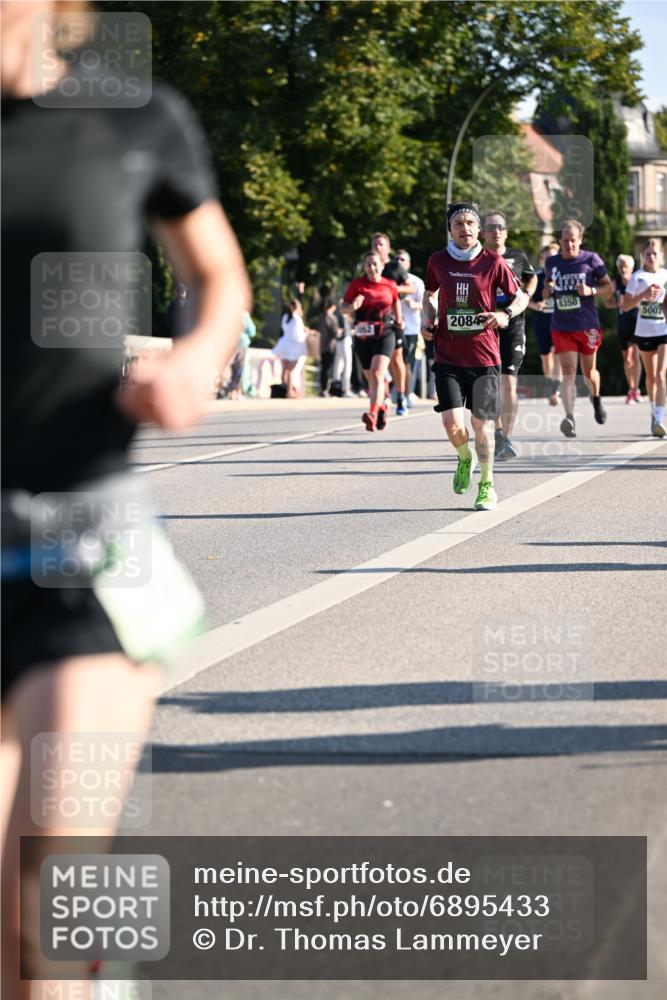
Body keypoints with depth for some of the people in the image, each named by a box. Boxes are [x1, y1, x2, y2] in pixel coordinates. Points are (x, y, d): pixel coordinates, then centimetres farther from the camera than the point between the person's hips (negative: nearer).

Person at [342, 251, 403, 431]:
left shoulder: (390, 285, 3)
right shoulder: (356, 284, 0)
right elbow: (344, 308, 2)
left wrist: (399, 319, 17)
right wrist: (353, 306, -18)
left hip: (385, 334, -2)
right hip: (363, 335, 2)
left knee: (377, 374, -20)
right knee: (370, 378, 12)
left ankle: (373, 415, -30)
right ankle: (381, 407, 38)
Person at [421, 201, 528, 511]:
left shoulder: (493, 262, -4)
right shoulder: (438, 261, 3)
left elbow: (520, 297, 6)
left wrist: (505, 315, -14)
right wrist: (427, 320, 4)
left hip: (484, 356, -1)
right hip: (448, 356, 1)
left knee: (481, 423, 1)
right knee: (452, 423, -11)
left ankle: (487, 485, 21)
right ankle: (465, 459, 23)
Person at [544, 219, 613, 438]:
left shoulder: (591, 259, -3)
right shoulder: (551, 262, 5)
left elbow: (608, 286, 3)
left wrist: (591, 291, -17)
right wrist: (547, 291, -1)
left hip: (588, 327, -1)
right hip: (561, 327, 1)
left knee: (588, 372, 15)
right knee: (568, 372, -14)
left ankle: (596, 399, 48)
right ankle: (569, 418, -26)